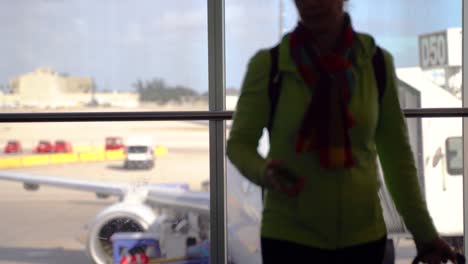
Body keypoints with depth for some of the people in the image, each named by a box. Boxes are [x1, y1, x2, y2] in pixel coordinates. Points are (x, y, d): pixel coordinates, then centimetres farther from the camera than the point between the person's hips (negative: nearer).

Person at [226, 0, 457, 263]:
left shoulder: (377, 63, 0)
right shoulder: (267, 64, -6)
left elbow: (396, 153, 6)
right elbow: (239, 142, 1)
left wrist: (424, 232, 6)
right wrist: (262, 172, -20)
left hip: (363, 235, 2)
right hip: (288, 236, -1)